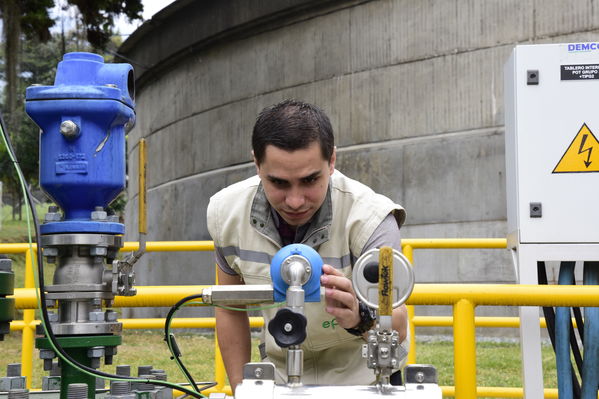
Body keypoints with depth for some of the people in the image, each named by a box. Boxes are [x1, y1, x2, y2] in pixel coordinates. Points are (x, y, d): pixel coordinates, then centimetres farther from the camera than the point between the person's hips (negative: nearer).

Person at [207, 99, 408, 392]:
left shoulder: (369, 217, -23)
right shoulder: (225, 212, -12)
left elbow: (397, 328, -31)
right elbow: (231, 311, 4)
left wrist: (360, 318, -52)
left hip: (363, 377, -2)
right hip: (281, 377, 2)